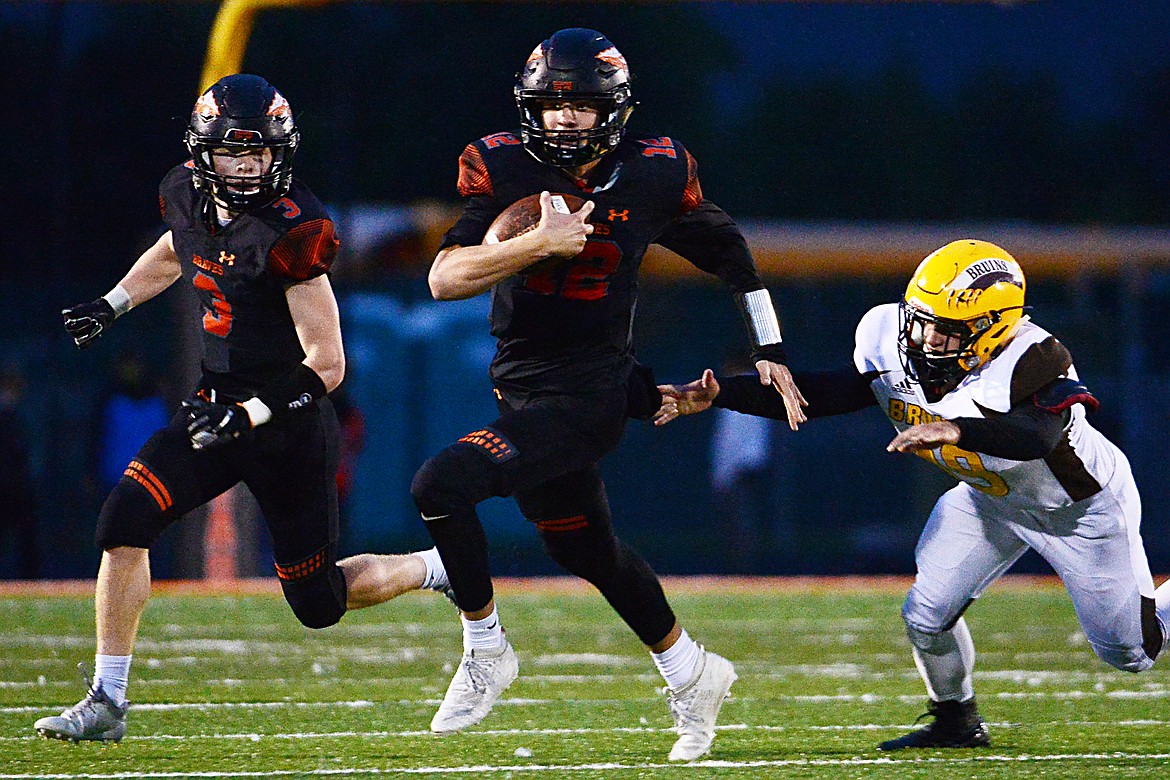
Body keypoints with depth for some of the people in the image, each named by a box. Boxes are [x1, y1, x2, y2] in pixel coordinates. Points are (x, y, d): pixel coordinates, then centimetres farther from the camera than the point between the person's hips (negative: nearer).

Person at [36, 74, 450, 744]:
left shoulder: (291, 232, -24)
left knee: (319, 604, 3)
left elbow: (327, 365, -21)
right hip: (220, 403, 6)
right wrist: (111, 305, 19)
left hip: (291, 423, -6)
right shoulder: (186, 196, -2)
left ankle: (445, 569, 30)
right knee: (126, 519, -13)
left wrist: (249, 416, -28)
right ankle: (107, 703, -5)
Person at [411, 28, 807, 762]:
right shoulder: (503, 169, -7)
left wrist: (771, 352, 11)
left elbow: (727, 250, 10)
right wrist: (540, 242, -27)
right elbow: (445, 278, -16)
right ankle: (692, 674, 43)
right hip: (525, 390, 5)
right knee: (586, 549, 21)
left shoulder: (653, 174, -9)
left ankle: (486, 651, -2)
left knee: (441, 486, -22)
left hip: (589, 392, -5)